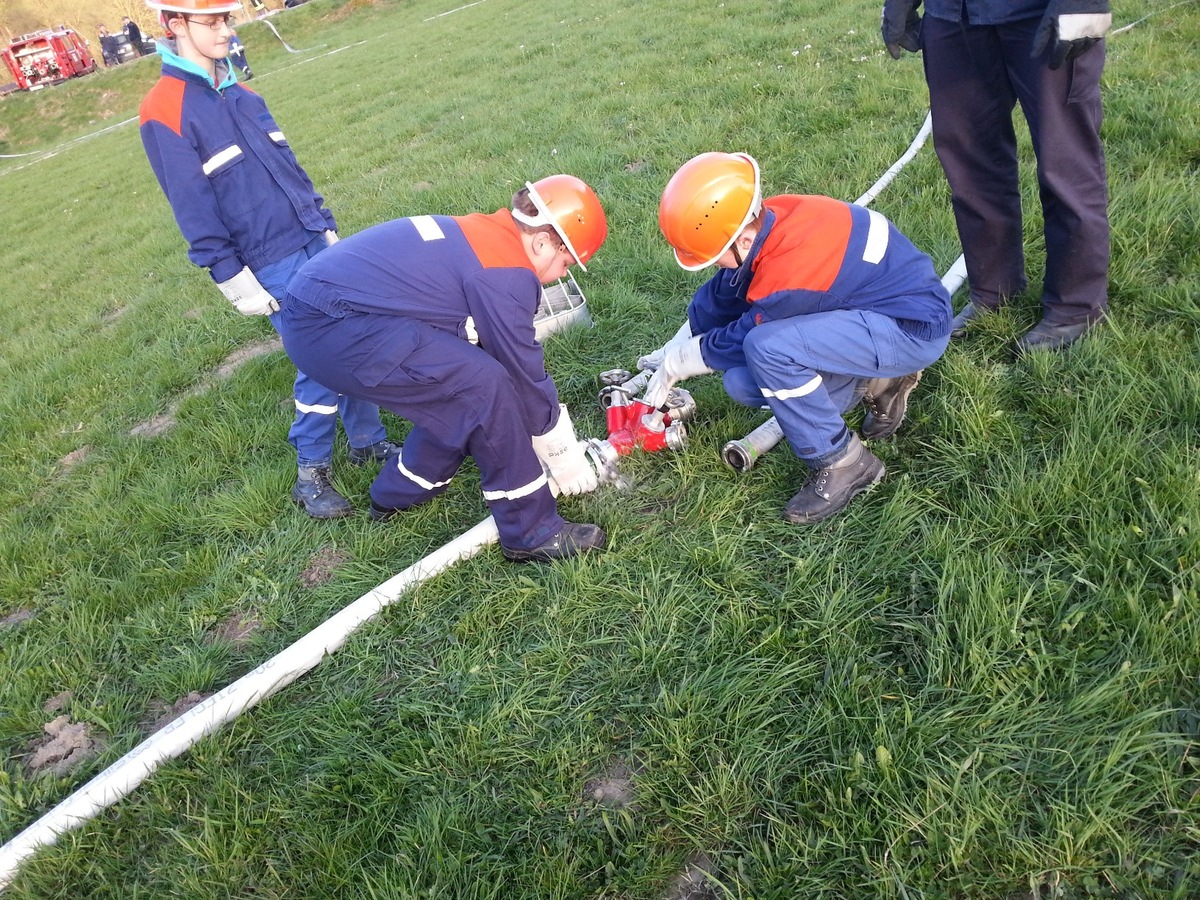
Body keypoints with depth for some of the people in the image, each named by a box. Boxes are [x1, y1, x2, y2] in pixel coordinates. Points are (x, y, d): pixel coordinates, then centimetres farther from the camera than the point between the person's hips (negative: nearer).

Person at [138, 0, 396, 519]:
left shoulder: (238, 93, 14)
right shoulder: (164, 111, -9)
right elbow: (192, 208, -12)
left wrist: (326, 224, 16)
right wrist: (231, 275, -15)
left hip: (316, 244, 7)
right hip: (273, 266, -7)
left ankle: (368, 441, 25)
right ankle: (310, 474, 10)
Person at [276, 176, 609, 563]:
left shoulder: (484, 234, 15)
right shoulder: (507, 273, -15)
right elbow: (522, 373, -7)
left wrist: (556, 419, 25)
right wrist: (563, 456, 8)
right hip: (332, 328, -10)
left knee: (456, 388, 16)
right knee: (485, 387, -13)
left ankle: (396, 494, 35)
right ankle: (532, 534, -2)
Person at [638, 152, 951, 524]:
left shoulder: (789, 273, -33)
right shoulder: (764, 220, -9)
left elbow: (740, 341, -16)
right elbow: (720, 296, 7)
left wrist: (676, 362, 0)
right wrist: (669, 353, 14)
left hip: (916, 328, -9)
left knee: (766, 348, -31)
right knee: (741, 384, -3)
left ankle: (842, 464, -12)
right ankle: (877, 381, 11)